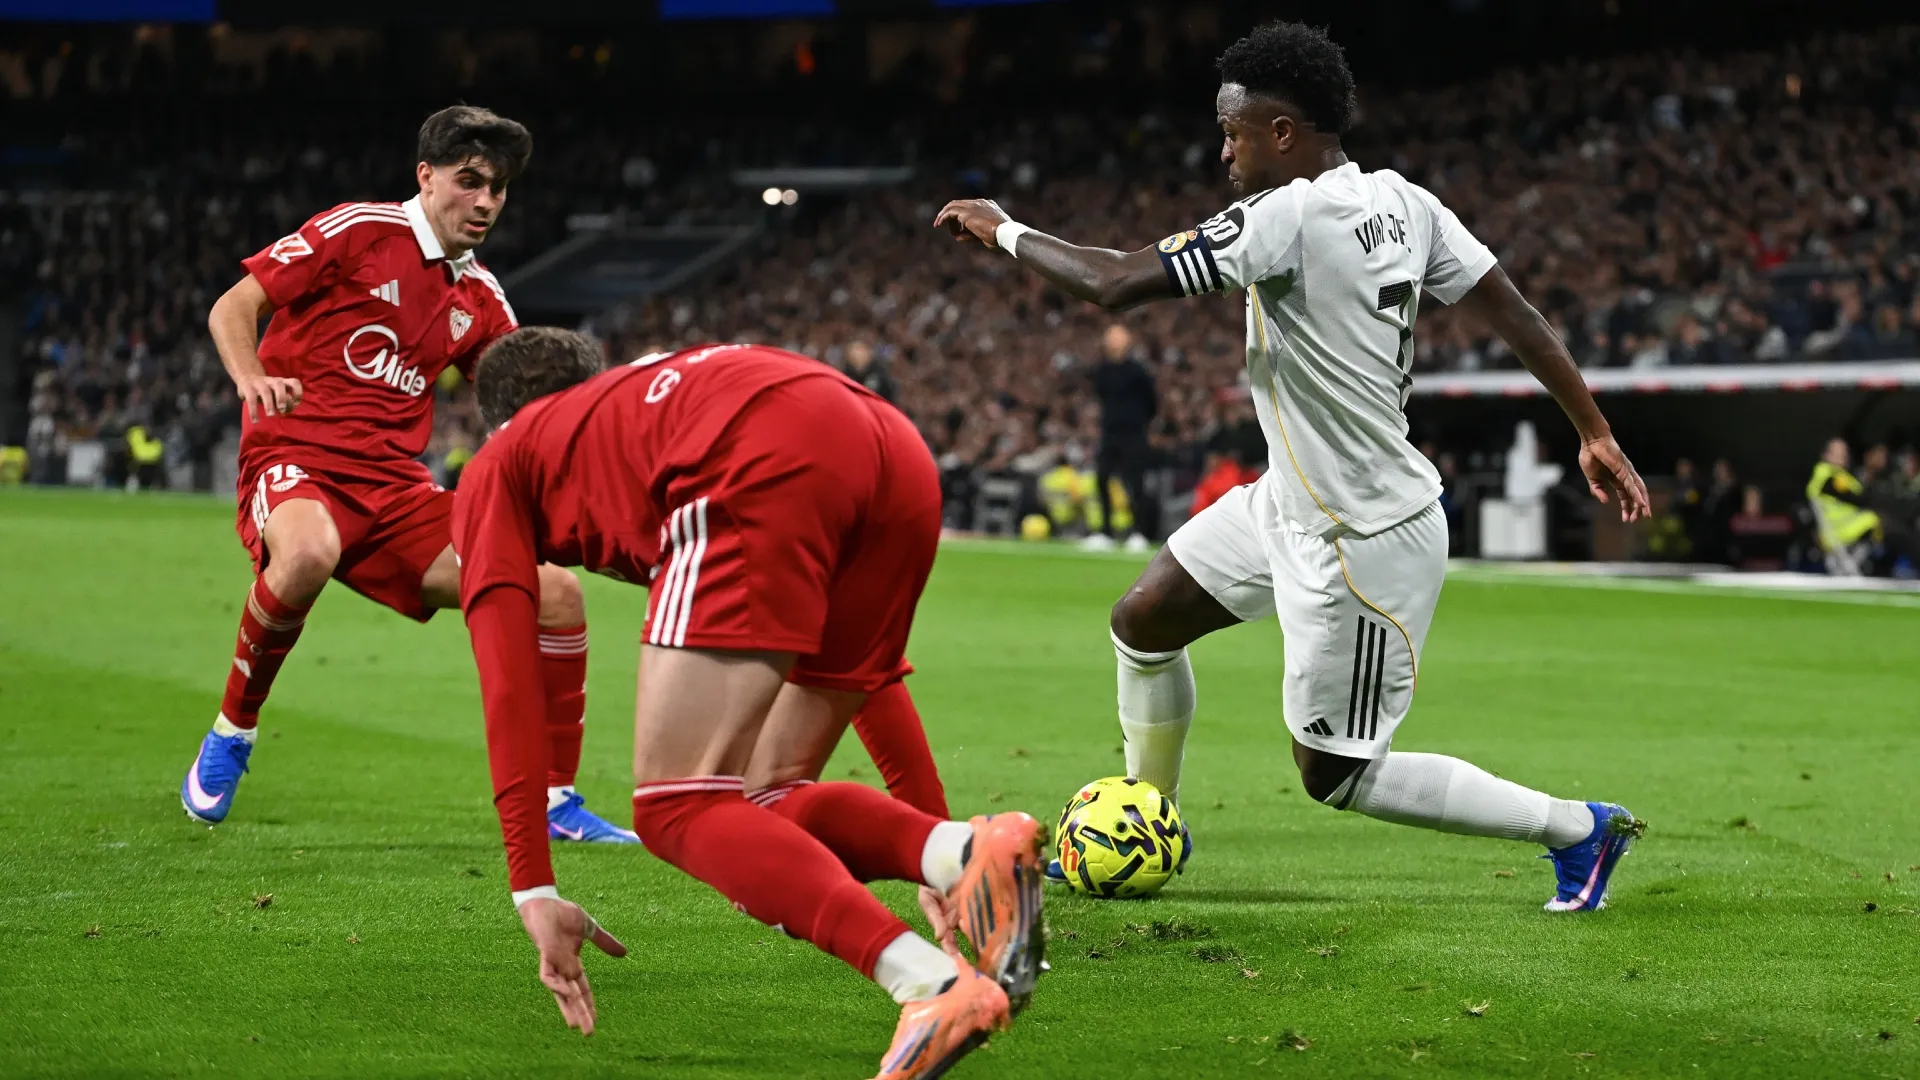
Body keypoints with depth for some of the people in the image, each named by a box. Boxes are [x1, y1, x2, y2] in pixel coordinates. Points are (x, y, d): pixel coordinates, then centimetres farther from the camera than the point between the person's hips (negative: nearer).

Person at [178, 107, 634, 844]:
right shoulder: (359, 231, -3)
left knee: (556, 594, -7)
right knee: (308, 554, -42)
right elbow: (231, 307, -4)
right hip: (296, 457, -6)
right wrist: (251, 378, -25)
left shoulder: (481, 299, 14)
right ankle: (232, 731, -15)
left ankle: (554, 802, 8)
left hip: (394, 485, 6)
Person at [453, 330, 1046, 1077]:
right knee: (767, 801, 17)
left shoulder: (496, 470, 29)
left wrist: (534, 892, 13)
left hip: (771, 467, -7)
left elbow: (510, 691, 14)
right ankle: (965, 851, -12)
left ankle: (934, 984, -25)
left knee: (675, 808, -4)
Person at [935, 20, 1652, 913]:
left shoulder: (1288, 218, -26)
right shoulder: (1402, 202, -1)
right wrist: (1594, 432, 11)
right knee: (1142, 622, 17)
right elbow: (1513, 312, 2)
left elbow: (1113, 285, -25)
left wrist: (1005, 233, -9)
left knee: (1335, 775, 4)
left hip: (1364, 544, -9)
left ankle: (1578, 829, 12)